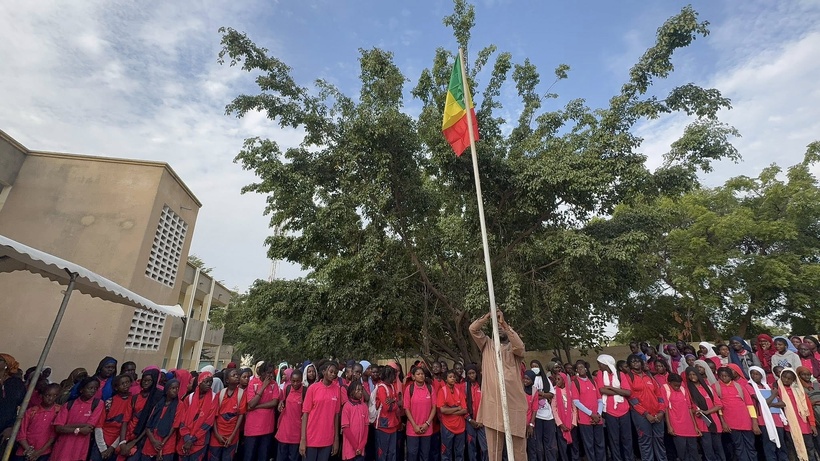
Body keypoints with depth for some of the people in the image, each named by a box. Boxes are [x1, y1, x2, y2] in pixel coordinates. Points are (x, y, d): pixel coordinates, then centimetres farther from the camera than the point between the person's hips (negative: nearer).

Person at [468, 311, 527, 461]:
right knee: (493, 444, 7)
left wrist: (504, 323, -17)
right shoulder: (488, 345, 14)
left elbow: (520, 346, -16)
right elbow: (473, 329, 3)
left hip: (514, 399, -1)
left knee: (518, 441, 8)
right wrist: (488, 316, -8)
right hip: (492, 399, 1)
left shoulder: (514, 348, 9)